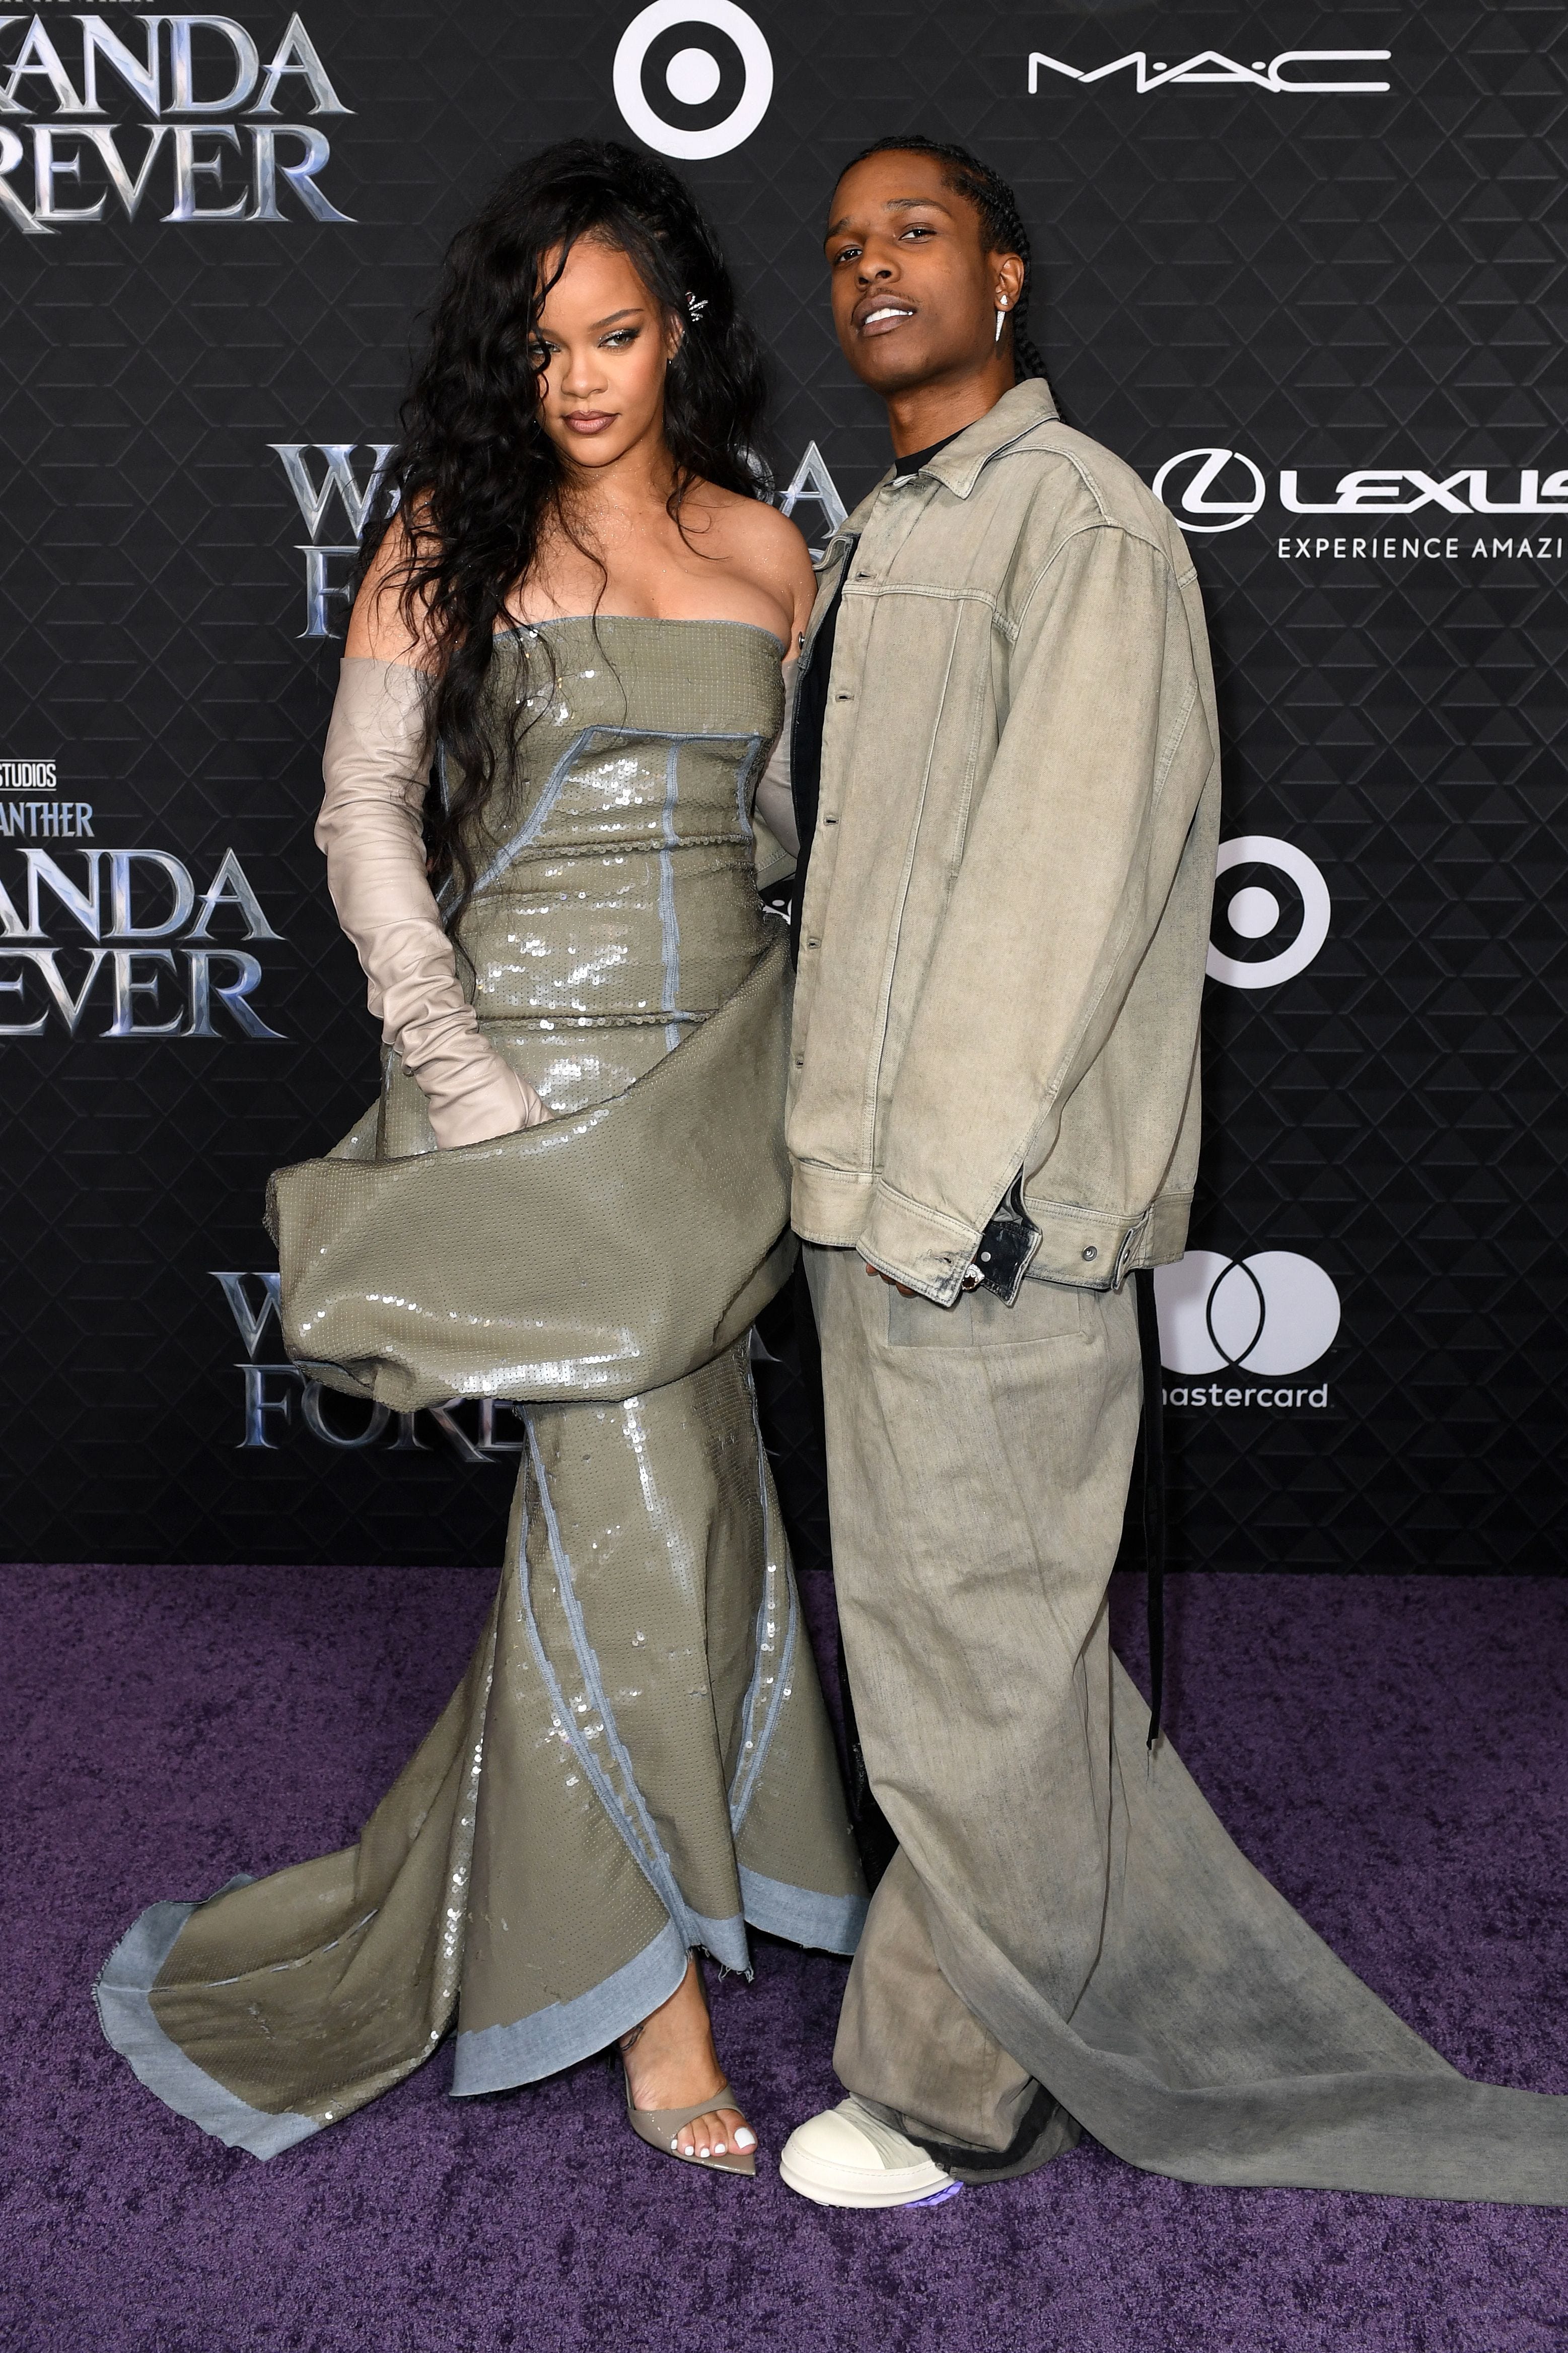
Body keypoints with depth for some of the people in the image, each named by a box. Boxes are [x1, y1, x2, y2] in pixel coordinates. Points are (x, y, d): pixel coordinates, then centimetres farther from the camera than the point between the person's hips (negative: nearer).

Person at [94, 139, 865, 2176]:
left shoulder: (765, 545, 11)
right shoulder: (454, 531, 0)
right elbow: (365, 808, -3)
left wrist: (813, 1055, 8)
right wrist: (465, 1075, -11)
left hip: (722, 1065, 4)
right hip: (534, 1053, -4)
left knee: (638, 1487, 10)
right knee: (641, 1487, -8)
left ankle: (513, 1899, 33)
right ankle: (657, 1993, 7)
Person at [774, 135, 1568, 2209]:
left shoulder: (1079, 519, -8)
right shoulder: (872, 545, 20)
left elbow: (1068, 868, -16)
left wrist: (954, 1168, -19)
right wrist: (841, 1142, 15)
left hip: (982, 1197, -9)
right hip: (876, 1176, 9)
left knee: (969, 1637, 1)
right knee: (960, 1606, 17)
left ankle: (961, 2086, 20)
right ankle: (1162, 1995, 35)